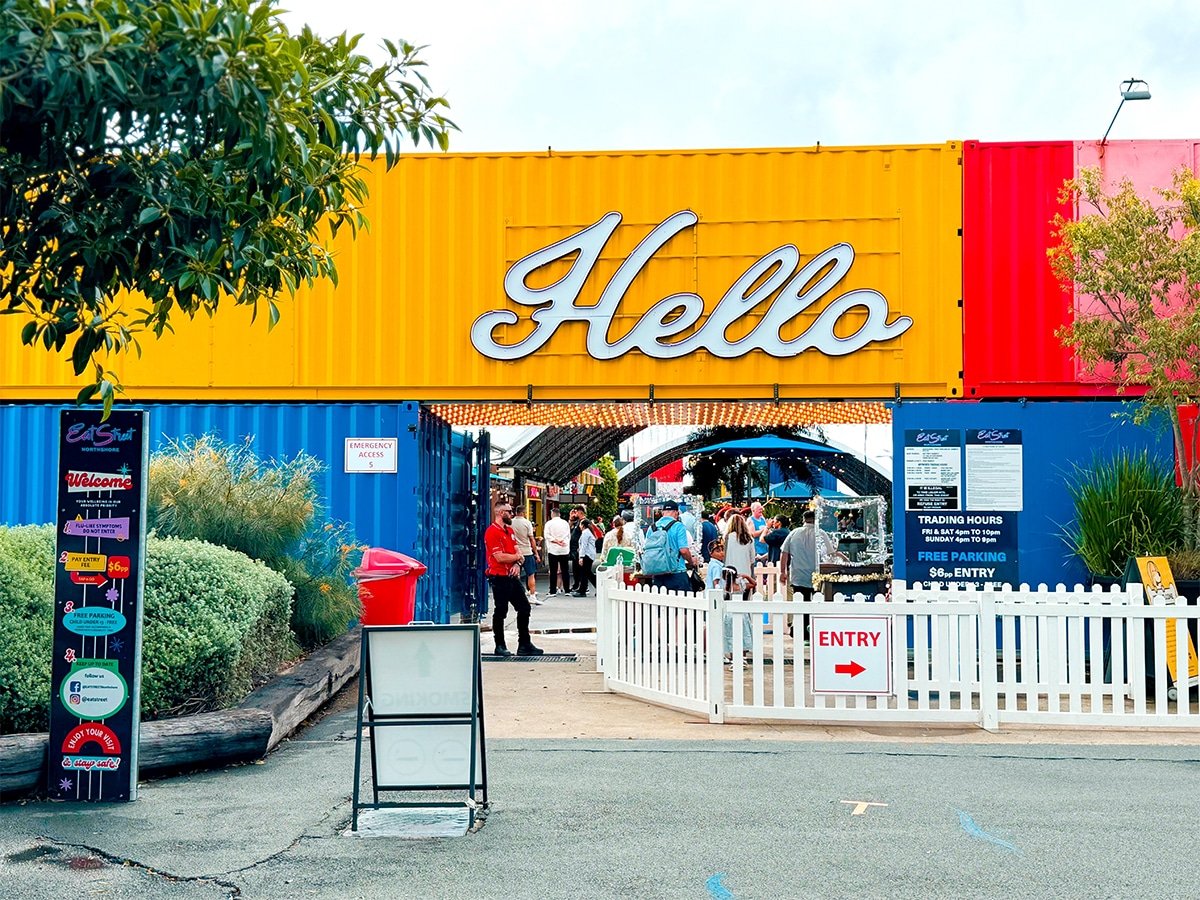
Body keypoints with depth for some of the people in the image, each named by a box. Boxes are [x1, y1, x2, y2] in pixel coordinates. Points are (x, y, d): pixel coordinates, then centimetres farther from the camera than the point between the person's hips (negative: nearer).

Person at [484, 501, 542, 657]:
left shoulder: (509, 530, 15)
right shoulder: (492, 532, -15)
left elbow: (516, 551, 14)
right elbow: (500, 557, -21)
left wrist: (517, 564, -9)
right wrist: (518, 557, -5)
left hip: (513, 577, 9)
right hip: (499, 578, -9)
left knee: (524, 608, 9)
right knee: (500, 612, 1)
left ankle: (524, 645, 16)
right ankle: (500, 647, 12)